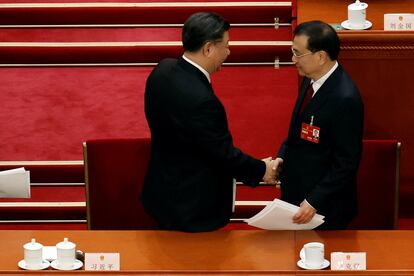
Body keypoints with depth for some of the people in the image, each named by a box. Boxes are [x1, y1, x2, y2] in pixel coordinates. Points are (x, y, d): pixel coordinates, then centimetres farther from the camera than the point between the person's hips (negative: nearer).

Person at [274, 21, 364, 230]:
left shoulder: (345, 99, -26)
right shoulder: (311, 80, 0)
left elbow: (346, 163, -21)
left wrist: (313, 202, -20)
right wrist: (282, 157, 0)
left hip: (324, 205, -8)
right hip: (296, 192, 8)